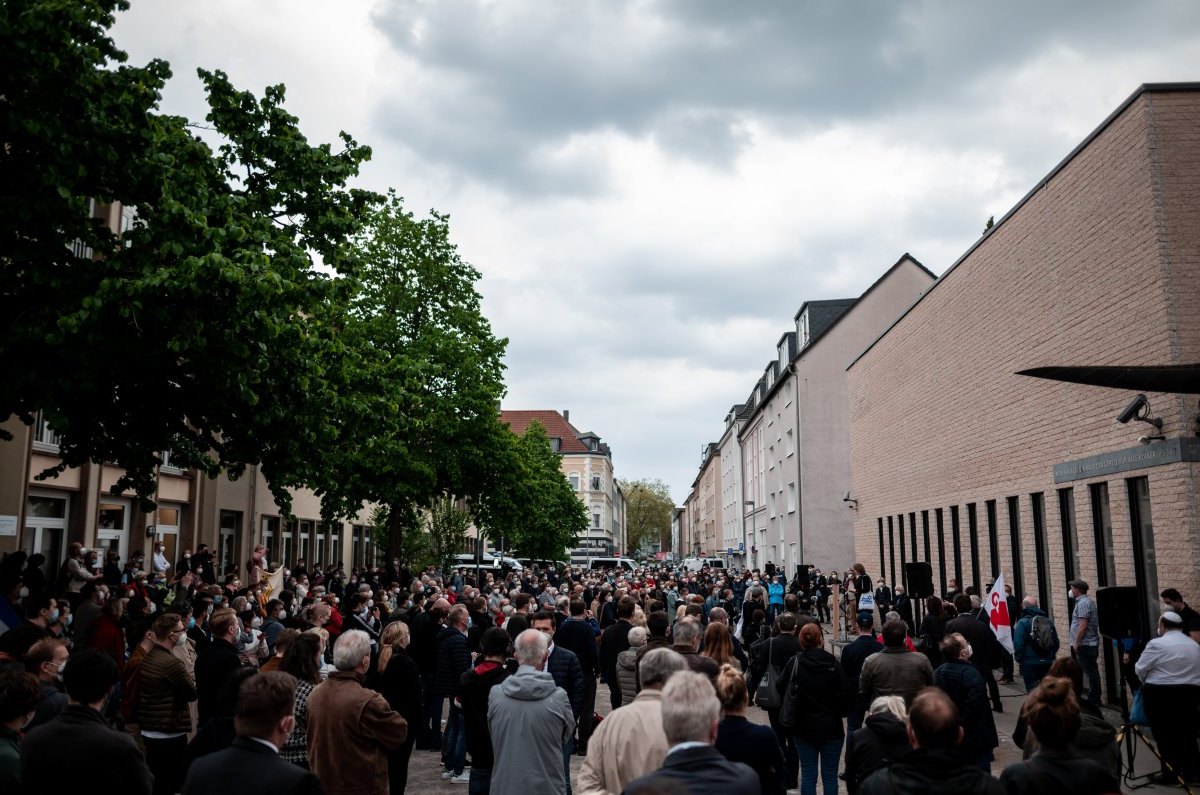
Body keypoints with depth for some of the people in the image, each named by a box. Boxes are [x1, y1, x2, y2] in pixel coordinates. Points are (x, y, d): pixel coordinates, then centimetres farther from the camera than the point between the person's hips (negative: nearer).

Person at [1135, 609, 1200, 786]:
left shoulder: (1157, 644, -11)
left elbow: (1140, 669, -7)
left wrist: (1147, 682, 12)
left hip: (1161, 694, -6)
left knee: (1164, 734, 2)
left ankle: (1170, 773, 6)